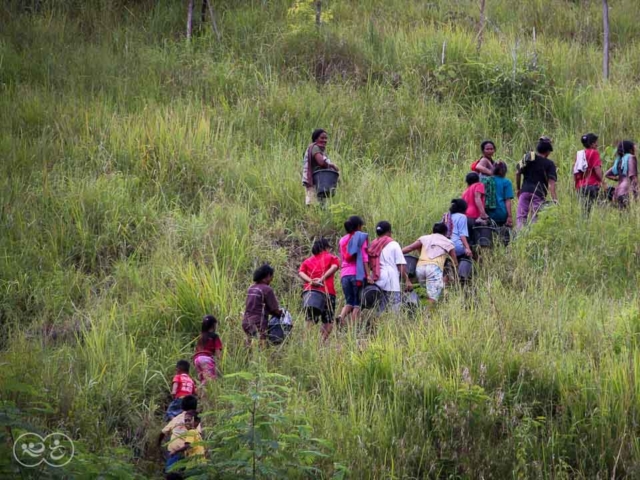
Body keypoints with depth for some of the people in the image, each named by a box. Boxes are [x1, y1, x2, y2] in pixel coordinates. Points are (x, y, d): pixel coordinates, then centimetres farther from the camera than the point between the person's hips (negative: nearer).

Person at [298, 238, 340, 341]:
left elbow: (301, 273, 3)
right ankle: (323, 340, -11)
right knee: (328, 321, 3)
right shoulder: (331, 257, 12)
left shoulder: (307, 261, 21)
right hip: (327, 292, -3)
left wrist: (311, 281, -9)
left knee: (310, 320, 1)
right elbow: (335, 266, -9)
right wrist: (322, 279, -12)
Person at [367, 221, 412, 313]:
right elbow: (401, 265, -5)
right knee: (395, 310, -8)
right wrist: (407, 280, -4)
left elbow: (369, 266, 14)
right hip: (391, 281, -6)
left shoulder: (373, 245, 15)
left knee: (379, 311, 6)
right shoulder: (393, 244, 0)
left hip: (376, 281, 6)